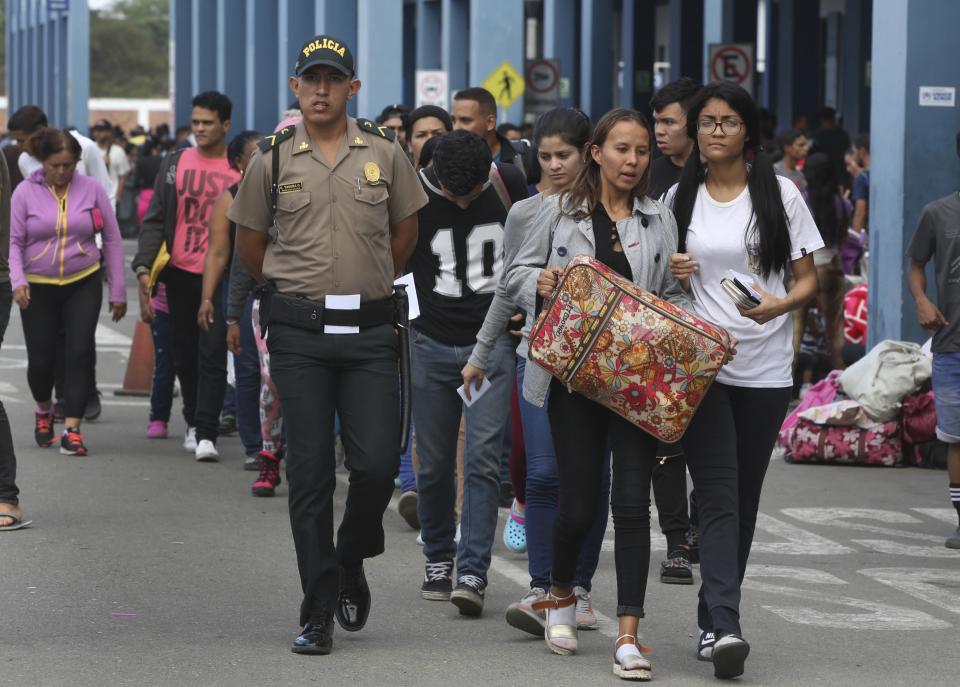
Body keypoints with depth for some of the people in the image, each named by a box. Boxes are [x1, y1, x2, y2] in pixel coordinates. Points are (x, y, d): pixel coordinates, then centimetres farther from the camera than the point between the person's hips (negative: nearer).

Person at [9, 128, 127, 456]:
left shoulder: (91, 189, -2)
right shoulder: (26, 192, -3)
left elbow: (112, 240, 4)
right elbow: (14, 241, -3)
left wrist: (118, 291, 3)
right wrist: (17, 281, -19)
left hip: (84, 284, 0)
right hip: (38, 288, 0)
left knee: (79, 353, -13)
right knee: (41, 358, 3)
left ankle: (72, 429, -11)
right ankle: (44, 410, 35)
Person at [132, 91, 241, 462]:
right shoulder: (175, 164, 6)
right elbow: (155, 219, 6)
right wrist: (144, 267, -6)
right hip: (180, 272, 3)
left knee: (212, 355, -10)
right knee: (185, 354, 12)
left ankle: (206, 434, -11)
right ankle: (194, 423, 28)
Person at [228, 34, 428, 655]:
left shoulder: (385, 152, 4)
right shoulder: (273, 159, 2)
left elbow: (406, 231, 17)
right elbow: (249, 243, 14)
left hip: (370, 330, 1)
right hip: (299, 332, 0)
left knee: (378, 462, -6)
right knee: (310, 473, 0)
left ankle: (351, 560, 23)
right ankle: (318, 613, 5)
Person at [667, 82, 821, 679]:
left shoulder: (781, 194, 3)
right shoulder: (680, 199, 8)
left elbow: (808, 280, 4)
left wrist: (779, 305, -17)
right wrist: (669, 273, -6)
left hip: (765, 368, 1)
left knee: (744, 501, 8)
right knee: (718, 497, -12)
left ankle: (714, 619, 20)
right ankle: (725, 626, -22)